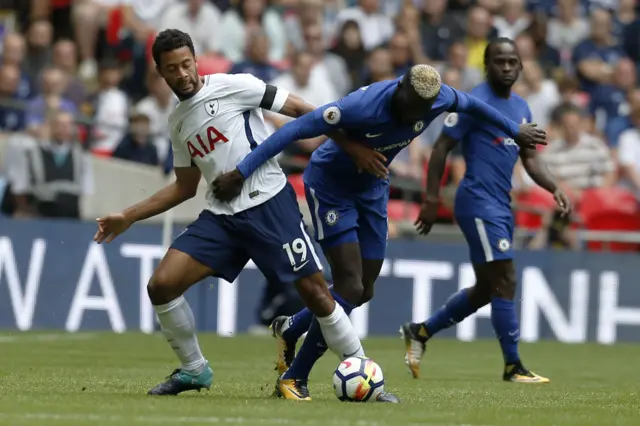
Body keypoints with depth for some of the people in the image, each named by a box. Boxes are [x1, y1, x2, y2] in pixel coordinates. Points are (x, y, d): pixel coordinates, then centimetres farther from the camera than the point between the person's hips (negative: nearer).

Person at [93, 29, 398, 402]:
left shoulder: (232, 87, -6)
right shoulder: (178, 122, 15)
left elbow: (301, 110, -6)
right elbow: (185, 187, 25)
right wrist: (128, 217, 22)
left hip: (269, 204, -6)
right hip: (222, 216, 6)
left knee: (315, 292, -8)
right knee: (161, 286, -7)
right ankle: (194, 370, 12)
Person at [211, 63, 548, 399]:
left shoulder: (440, 99, -18)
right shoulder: (363, 106, -36)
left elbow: (471, 104, 7)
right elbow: (296, 130, -35)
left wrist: (514, 131, 23)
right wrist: (241, 173, -37)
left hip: (372, 187, 7)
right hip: (330, 185, -7)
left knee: (363, 291, 7)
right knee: (350, 287, -15)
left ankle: (290, 329, 32)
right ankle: (293, 378, -4)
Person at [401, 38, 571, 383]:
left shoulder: (521, 108, 15)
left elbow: (529, 159, 20)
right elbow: (442, 147, -9)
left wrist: (554, 189, 4)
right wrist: (432, 199, -13)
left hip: (502, 205, 9)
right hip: (478, 202, -9)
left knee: (486, 289, 14)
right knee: (505, 282, -10)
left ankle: (420, 332, 28)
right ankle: (513, 366, -4)